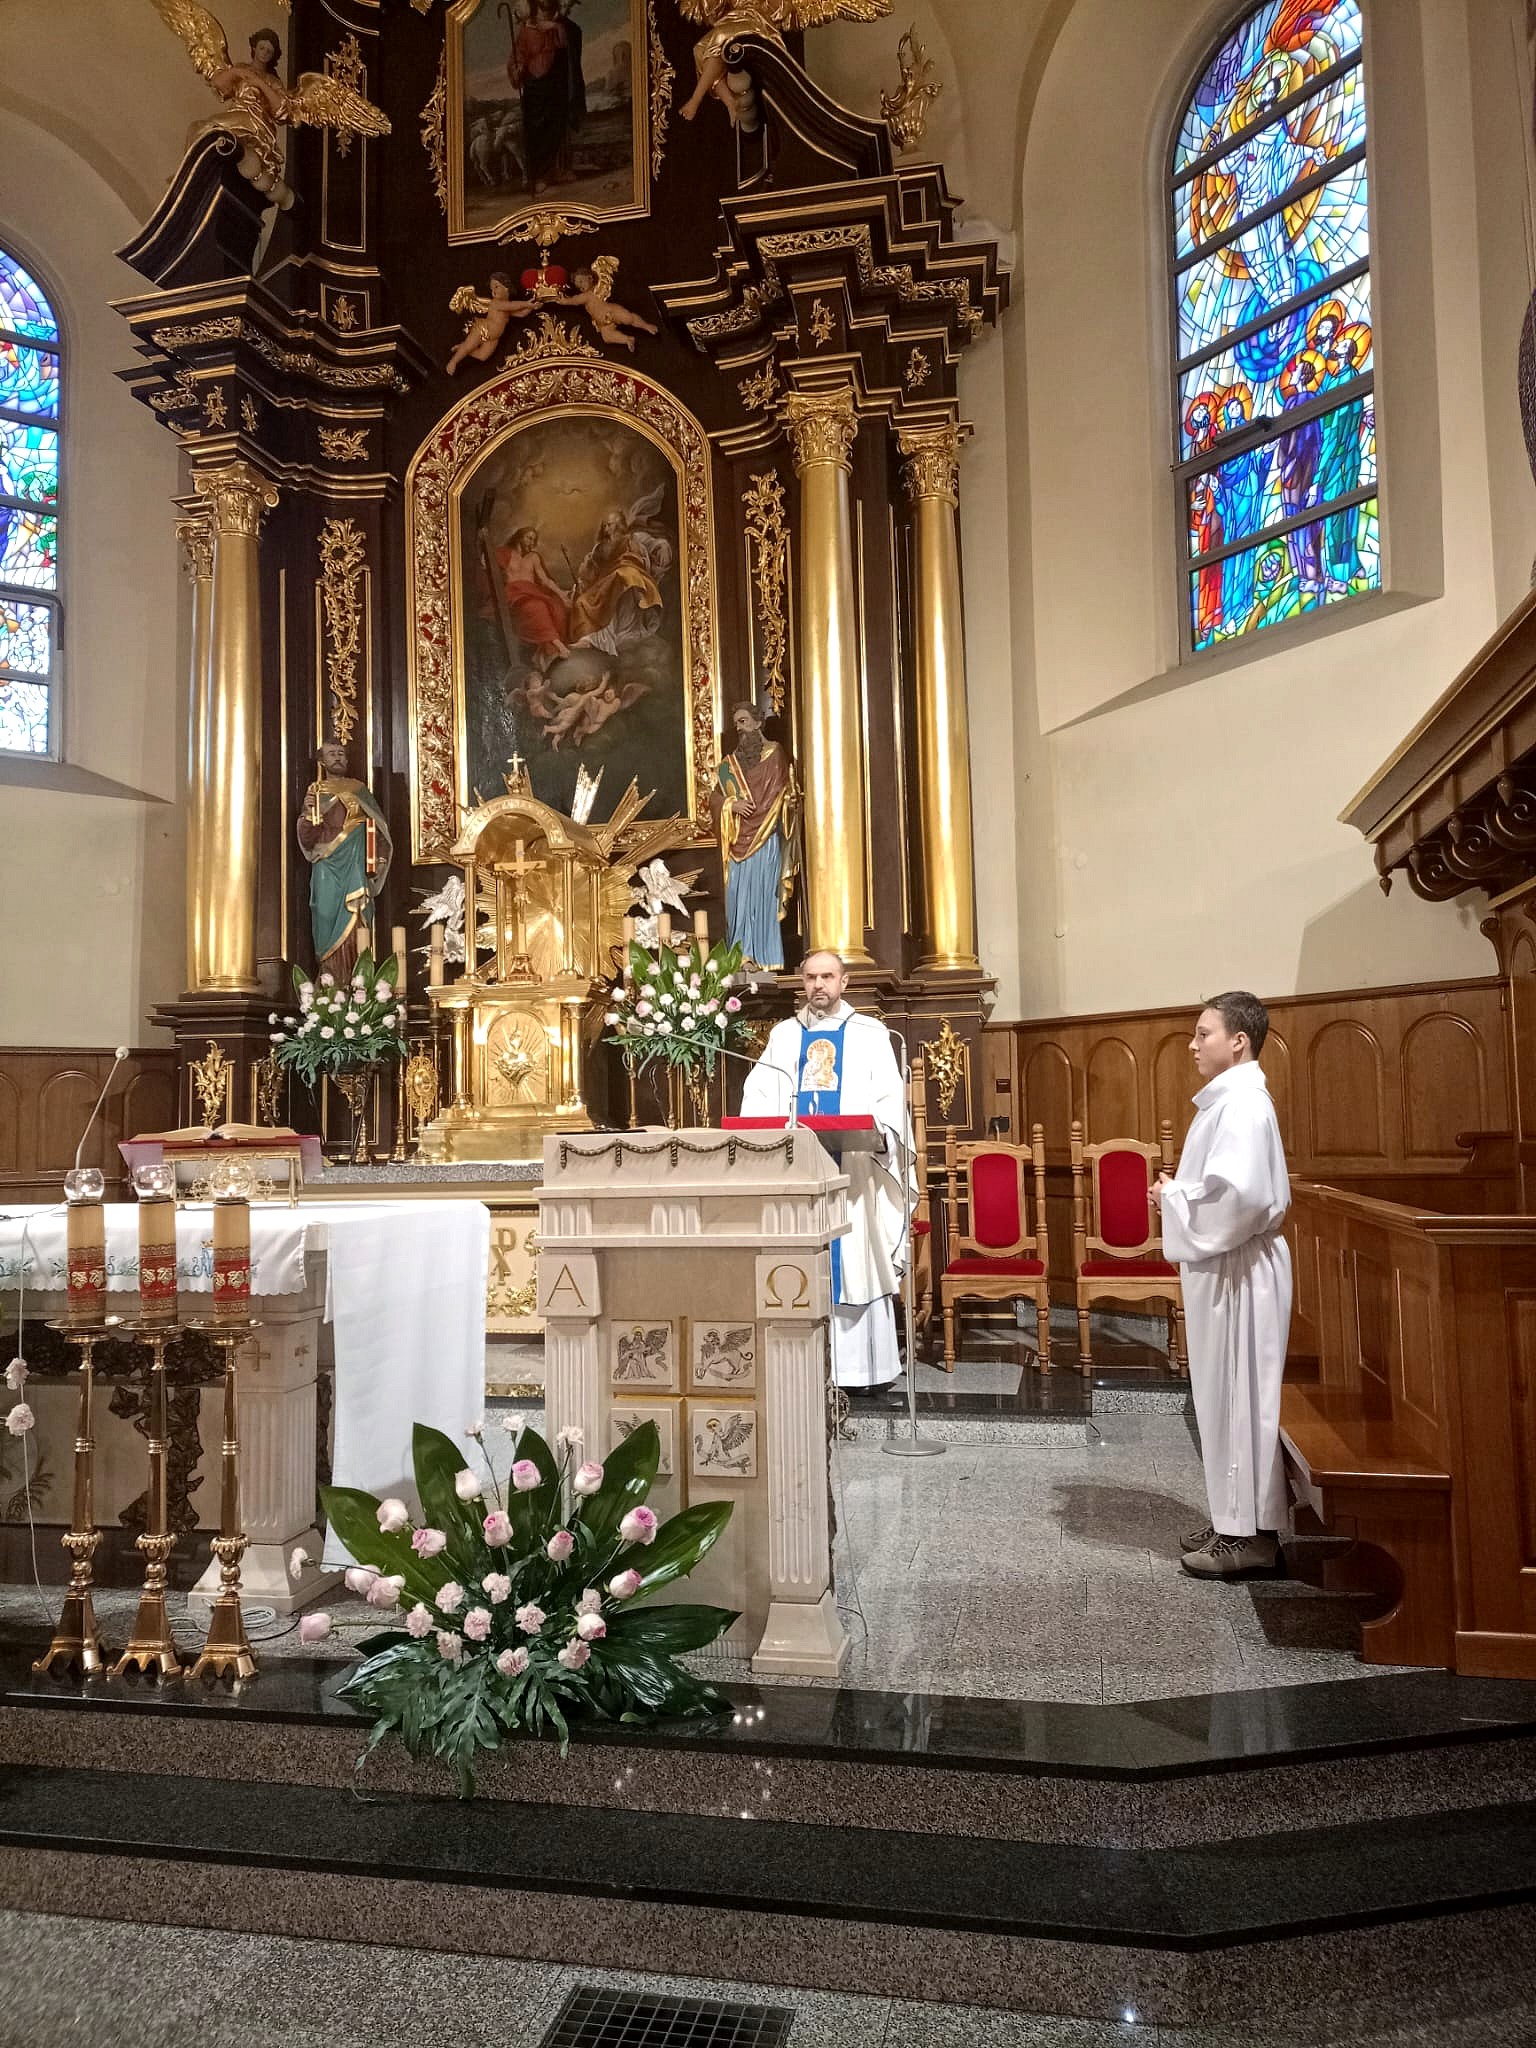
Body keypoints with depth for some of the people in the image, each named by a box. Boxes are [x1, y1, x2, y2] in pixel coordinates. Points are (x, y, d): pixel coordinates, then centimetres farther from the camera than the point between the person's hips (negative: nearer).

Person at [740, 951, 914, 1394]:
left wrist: (879, 1133, -20)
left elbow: (890, 1096, -1)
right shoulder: (783, 1035, 15)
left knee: (855, 1262, -3)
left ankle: (866, 1366, 3)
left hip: (853, 1169, -2)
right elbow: (759, 1094, 6)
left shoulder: (870, 1034, 8)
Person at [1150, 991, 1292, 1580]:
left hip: (1237, 1271, -10)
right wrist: (1178, 1191, 6)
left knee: (1238, 1396, -2)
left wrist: (1174, 1196, -14)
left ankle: (1251, 1534, 8)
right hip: (1220, 1266, 10)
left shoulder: (1241, 1103, -18)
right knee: (1225, 1396, 15)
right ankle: (1235, 1520, 24)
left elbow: (1239, 1194, -28)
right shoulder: (1228, 1099, 14)